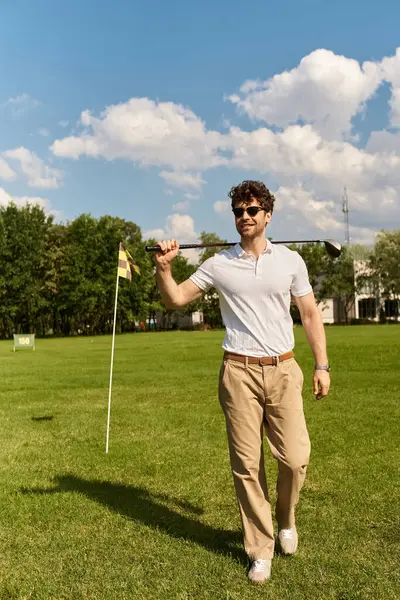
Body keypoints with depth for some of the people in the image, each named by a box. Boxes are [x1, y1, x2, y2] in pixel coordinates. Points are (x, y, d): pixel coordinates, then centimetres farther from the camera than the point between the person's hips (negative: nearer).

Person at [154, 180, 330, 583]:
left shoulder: (290, 260, 5)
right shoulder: (218, 264, 4)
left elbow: (310, 315, 7)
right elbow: (175, 299, 6)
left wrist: (322, 364, 1)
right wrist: (163, 267, -11)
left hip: (283, 371, 1)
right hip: (239, 372, 0)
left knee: (295, 458, -4)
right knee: (246, 466, 3)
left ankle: (286, 520, 29)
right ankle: (260, 550, 21)